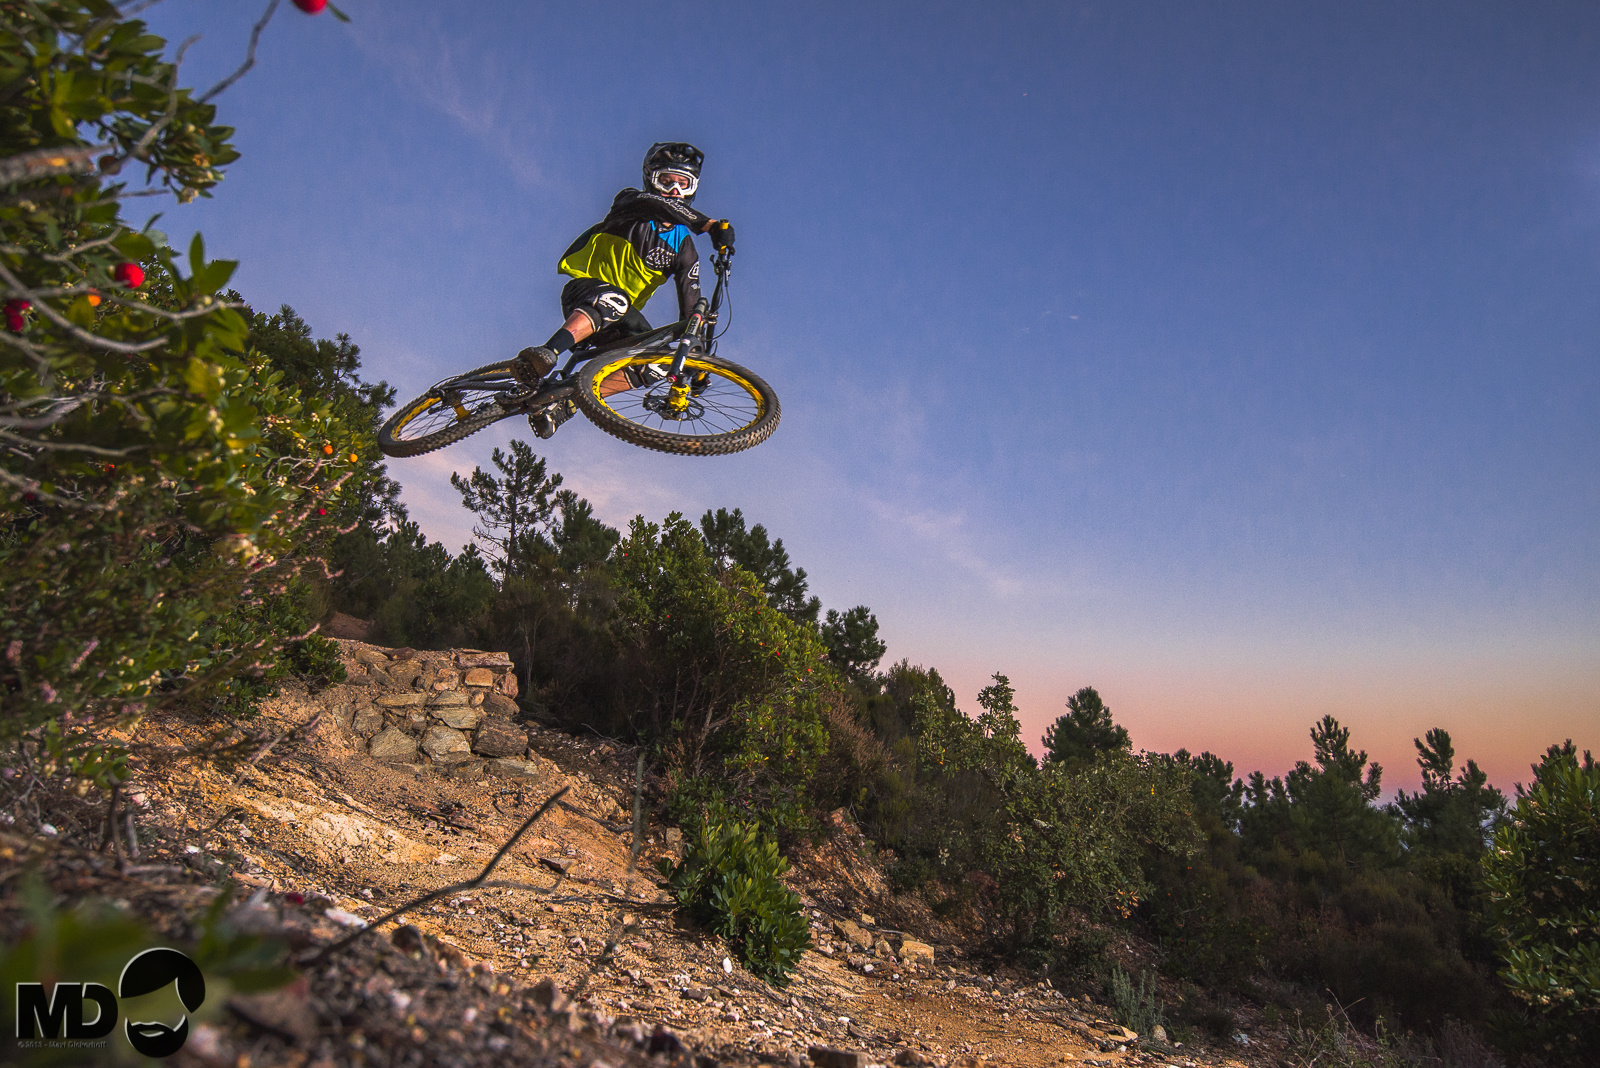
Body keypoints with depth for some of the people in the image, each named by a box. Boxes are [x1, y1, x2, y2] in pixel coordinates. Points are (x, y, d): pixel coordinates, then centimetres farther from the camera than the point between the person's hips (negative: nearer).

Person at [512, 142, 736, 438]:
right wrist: (709, 224, -35)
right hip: (584, 288, -4)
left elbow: (690, 307, 2)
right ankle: (546, 352, -60)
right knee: (614, 300, -40)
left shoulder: (684, 249, 11)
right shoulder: (630, 201, 3)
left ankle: (566, 404, -29)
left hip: (617, 320, 4)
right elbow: (657, 204, -23)